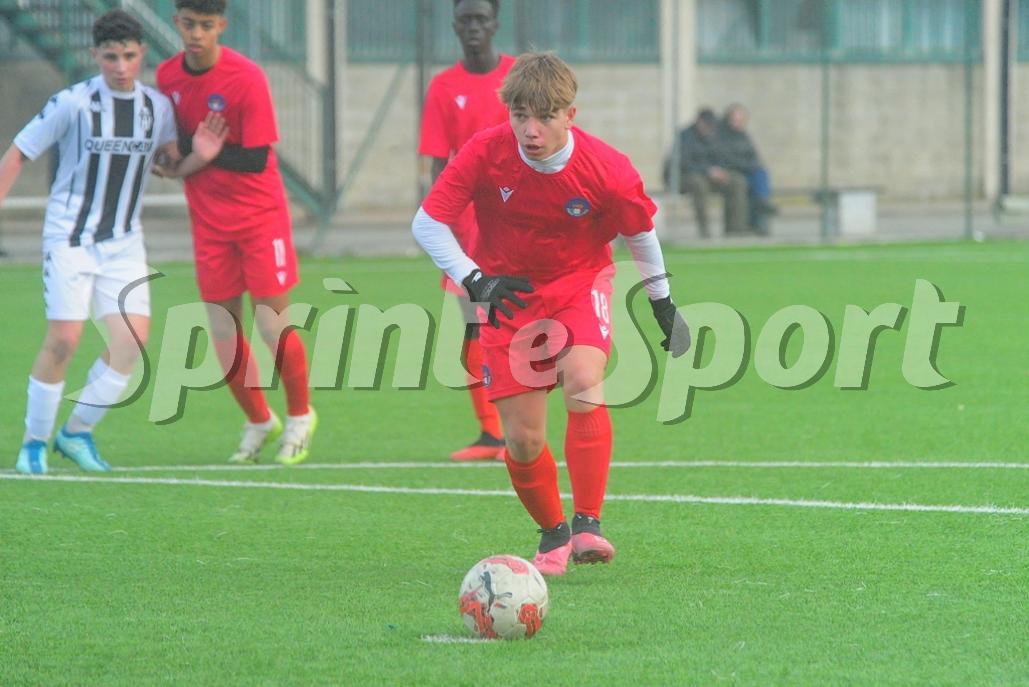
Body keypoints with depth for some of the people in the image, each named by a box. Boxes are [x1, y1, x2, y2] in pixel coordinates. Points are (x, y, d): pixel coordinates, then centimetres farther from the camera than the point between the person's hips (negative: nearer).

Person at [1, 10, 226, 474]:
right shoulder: (73, 103, -11)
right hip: (70, 237, -4)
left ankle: (77, 432, 7)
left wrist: (199, 157, -7)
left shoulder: (157, 107, 2)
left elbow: (172, 166, 14)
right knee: (64, 340, -12)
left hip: (124, 242, 4)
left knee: (132, 339, -10)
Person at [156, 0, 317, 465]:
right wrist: (189, 151, -12)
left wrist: (197, 151, -19)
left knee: (273, 325, -4)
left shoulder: (246, 78, -16)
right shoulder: (167, 76, 0)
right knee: (223, 334, 2)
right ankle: (259, 424, 22)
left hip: (260, 214, -4)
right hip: (208, 219, 4)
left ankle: (300, 417, 19)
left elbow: (256, 160, -17)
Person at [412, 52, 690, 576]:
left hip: (579, 283, -1)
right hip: (508, 294, 1)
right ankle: (552, 534, 23)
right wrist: (475, 281, -26)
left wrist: (663, 304, 9)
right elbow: (427, 223, -15)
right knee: (522, 438, -3)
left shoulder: (607, 170, -21)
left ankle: (587, 525, -25)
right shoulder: (485, 153, -21)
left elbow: (641, 234, -2)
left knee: (583, 381, -30)